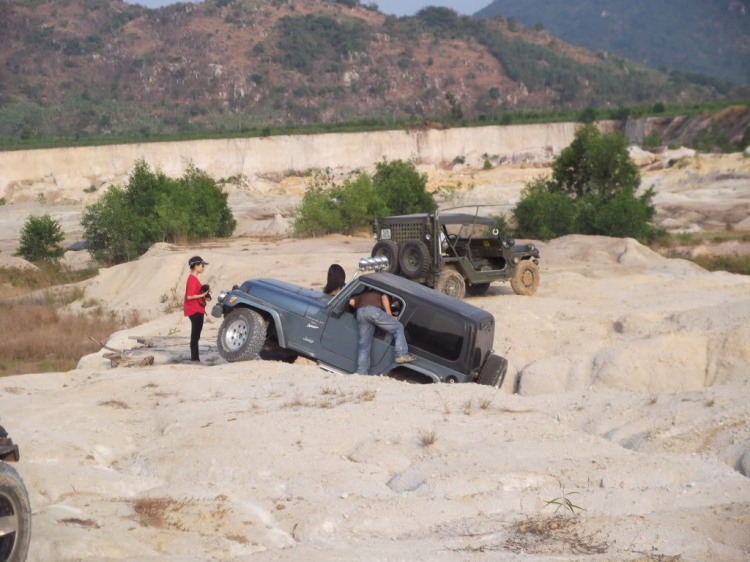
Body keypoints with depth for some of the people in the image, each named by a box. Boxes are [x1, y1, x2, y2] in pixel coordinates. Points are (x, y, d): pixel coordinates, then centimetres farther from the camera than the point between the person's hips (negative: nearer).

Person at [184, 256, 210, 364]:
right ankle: (195, 358, -5)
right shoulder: (192, 279, -16)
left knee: (196, 335, 14)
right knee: (195, 335, -7)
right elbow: (189, 296, -22)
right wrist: (202, 295, -20)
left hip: (197, 310, 10)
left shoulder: (194, 278, 15)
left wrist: (204, 294, 6)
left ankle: (195, 357, 19)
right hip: (195, 310, -10)